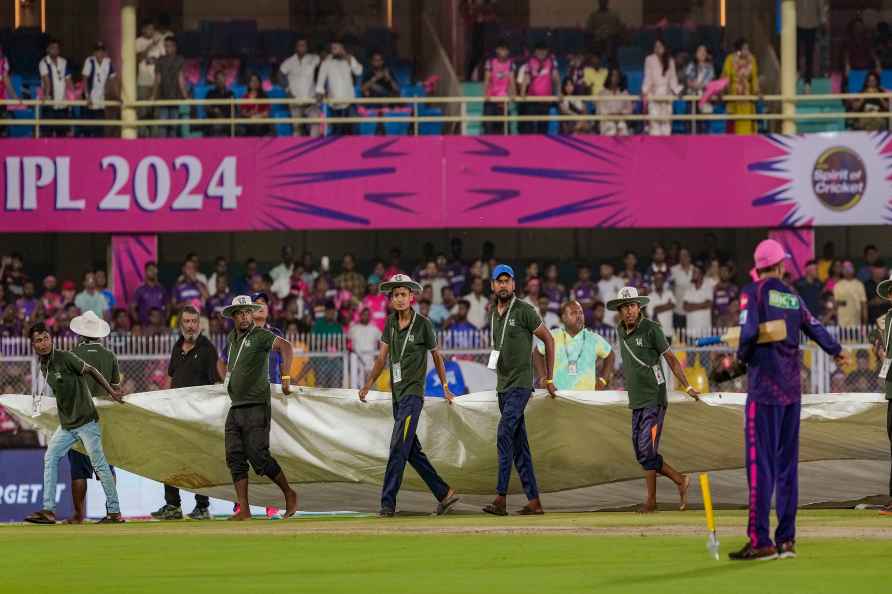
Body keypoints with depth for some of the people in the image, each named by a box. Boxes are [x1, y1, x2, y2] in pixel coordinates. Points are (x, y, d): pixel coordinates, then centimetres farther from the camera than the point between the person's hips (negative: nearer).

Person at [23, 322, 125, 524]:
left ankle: (115, 512, 1)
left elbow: (91, 371, -8)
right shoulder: (43, 367, 7)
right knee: (50, 457, -1)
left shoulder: (65, 358, -14)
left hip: (86, 421, -8)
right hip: (67, 424, 8)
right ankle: (48, 510, -3)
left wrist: (111, 392, -5)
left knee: (99, 464, -4)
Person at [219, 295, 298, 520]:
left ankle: (289, 494, 7)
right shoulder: (232, 338, 15)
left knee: (258, 456, -11)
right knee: (235, 458, 0)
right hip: (235, 408, 8)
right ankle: (244, 510, 0)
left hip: (256, 407, -8)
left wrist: (285, 378, -29)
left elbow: (286, 347, -23)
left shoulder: (260, 335, -8)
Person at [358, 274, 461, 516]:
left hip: (413, 393, -7)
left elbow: (436, 355, 5)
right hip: (397, 394, 7)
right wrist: (368, 385, 3)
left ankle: (388, 503, -17)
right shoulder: (391, 323, 9)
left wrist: (445, 387, 11)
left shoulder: (422, 324, -6)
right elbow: (382, 357, 11)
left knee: (399, 446, -14)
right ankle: (444, 493, 19)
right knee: (413, 451, 10)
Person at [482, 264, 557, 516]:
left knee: (505, 434, -19)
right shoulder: (494, 315, 13)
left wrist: (549, 378, -1)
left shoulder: (524, 311, -8)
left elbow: (548, 339, -3)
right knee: (518, 443, 7)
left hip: (520, 384, -8)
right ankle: (534, 502, 9)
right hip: (503, 386, 8)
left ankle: (501, 499, -22)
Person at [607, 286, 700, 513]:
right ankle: (680, 481, 18)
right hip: (636, 401, 7)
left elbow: (671, 359, -5)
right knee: (642, 453, 5)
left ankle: (651, 500, -1)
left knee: (647, 450, -11)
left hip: (654, 399, -7)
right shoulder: (621, 331, 10)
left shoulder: (651, 329, -10)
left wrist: (687, 387, -8)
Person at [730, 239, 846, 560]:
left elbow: (749, 331, -19)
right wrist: (837, 352, 40)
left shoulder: (753, 291, -5)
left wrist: (742, 357, 1)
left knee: (760, 463, -7)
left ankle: (760, 541, -12)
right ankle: (786, 540, 12)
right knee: (787, 464, 11)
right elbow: (814, 327, 21)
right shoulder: (792, 297, 11)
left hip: (764, 387, -5)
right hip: (792, 388, 5)